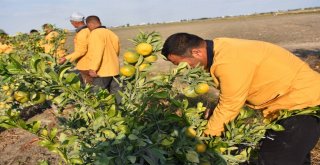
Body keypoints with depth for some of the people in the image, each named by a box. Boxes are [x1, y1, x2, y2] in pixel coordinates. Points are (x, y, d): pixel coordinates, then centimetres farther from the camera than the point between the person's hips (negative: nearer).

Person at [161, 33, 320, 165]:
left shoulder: (228, 62, -32)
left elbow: (228, 107, -21)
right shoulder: (220, 49, -4)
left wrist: (205, 137, -9)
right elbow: (229, 97, 0)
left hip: (304, 101, -9)